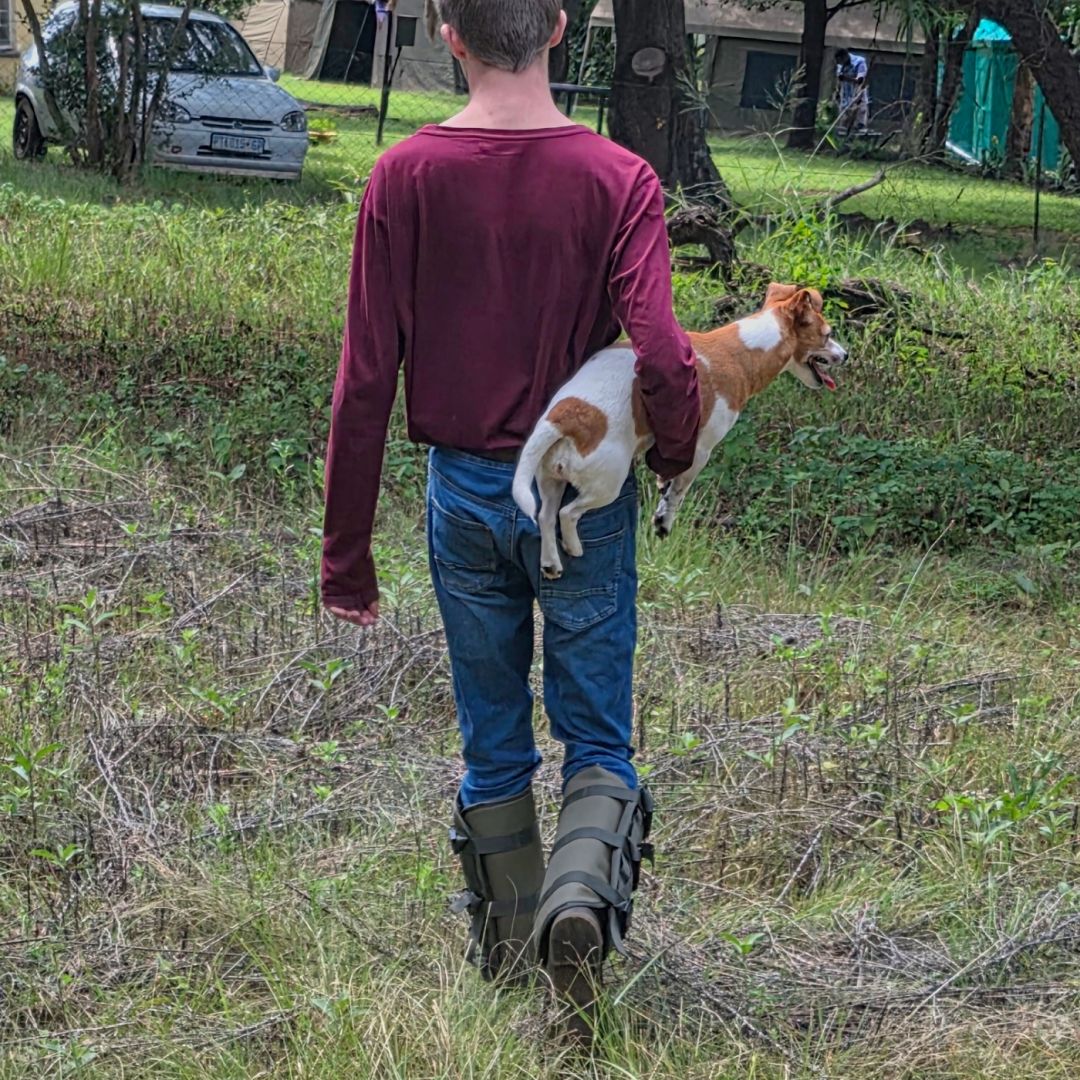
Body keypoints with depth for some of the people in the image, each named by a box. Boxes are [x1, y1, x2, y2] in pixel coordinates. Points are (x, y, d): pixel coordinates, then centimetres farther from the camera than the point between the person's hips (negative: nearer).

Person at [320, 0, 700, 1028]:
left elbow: (365, 378, -7)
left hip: (465, 490, 2)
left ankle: (505, 945, 26)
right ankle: (582, 885, -16)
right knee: (597, 735, 10)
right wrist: (674, 452, 4)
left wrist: (346, 551, 0)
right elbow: (660, 360, -20)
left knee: (493, 740, 16)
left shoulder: (404, 177, -7)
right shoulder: (618, 180, -11)